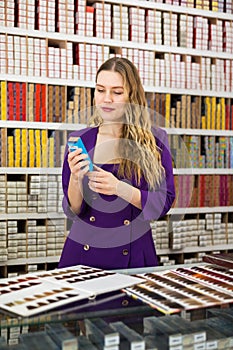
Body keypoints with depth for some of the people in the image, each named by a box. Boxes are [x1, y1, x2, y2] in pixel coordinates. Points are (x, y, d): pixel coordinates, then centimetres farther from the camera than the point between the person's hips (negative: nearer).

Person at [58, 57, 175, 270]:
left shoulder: (155, 140, -4)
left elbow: (164, 203, -8)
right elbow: (72, 211, 0)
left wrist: (119, 188, -22)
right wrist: (75, 179, -20)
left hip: (133, 256, -1)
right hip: (83, 251, 2)